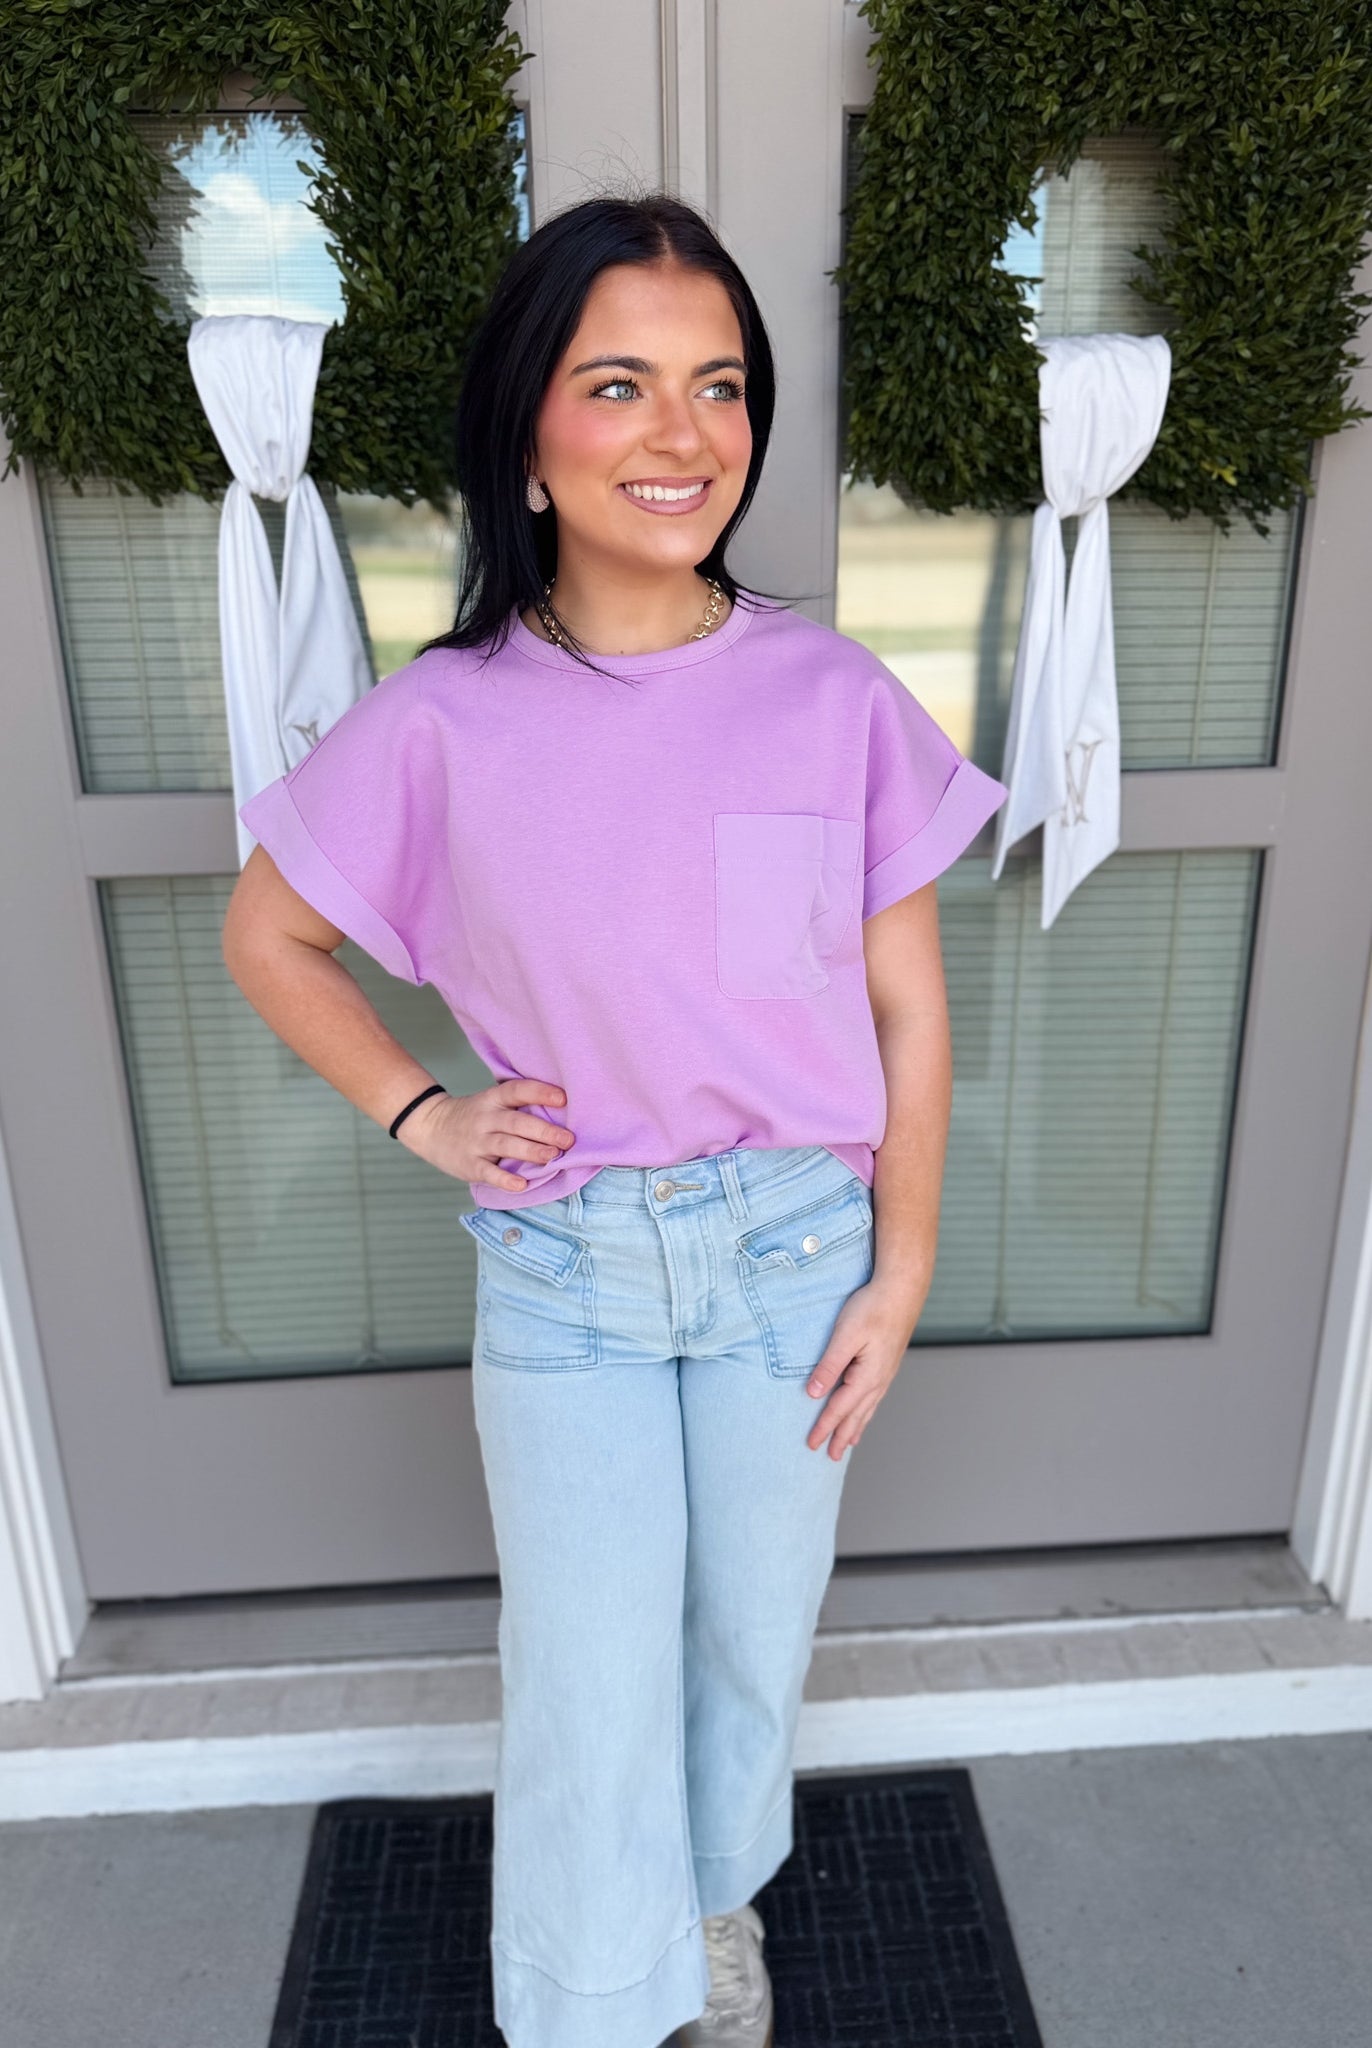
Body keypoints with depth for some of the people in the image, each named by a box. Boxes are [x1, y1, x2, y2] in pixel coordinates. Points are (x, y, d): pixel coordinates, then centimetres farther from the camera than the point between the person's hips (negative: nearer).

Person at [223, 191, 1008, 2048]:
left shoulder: (836, 699, -9)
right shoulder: (444, 724, -10)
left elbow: (906, 1011, -2)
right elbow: (267, 937, 5)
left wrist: (900, 1276, -2)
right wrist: (421, 1115, -4)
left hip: (798, 1247, 2)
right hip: (562, 1269, -1)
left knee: (757, 1636, 21)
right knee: (591, 1687, 9)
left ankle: (723, 1895, 54)